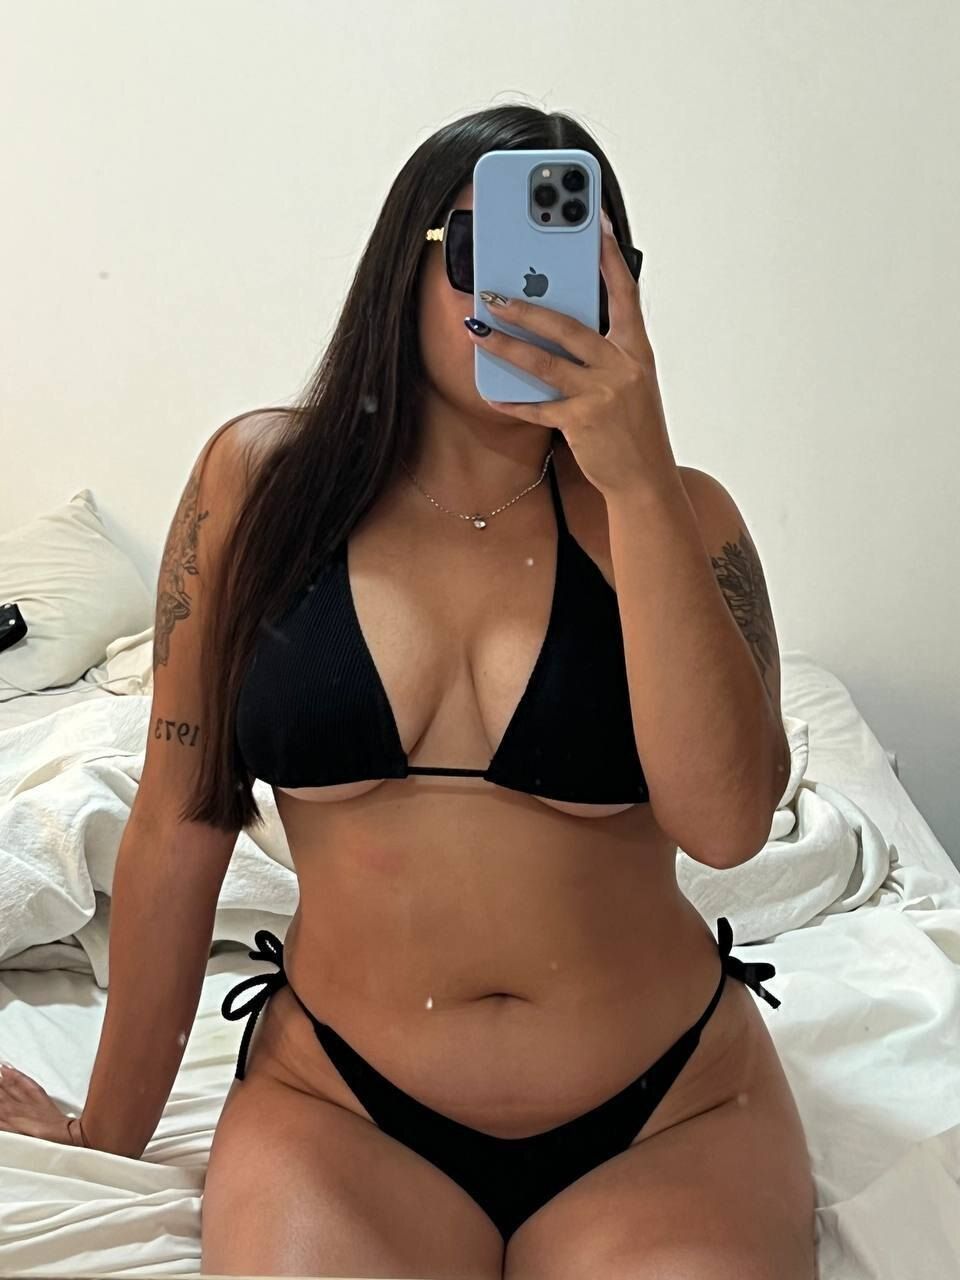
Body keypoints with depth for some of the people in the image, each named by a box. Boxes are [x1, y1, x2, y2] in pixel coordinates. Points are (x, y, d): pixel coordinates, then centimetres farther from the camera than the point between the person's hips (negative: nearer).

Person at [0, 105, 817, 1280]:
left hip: (669, 1115, 1)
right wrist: (108, 1137, 10)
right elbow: (179, 823, 1)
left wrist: (638, 480, -23)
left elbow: (726, 821, -17)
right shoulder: (261, 479, -3)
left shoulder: (673, 515, -2)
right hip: (337, 1104, 0)